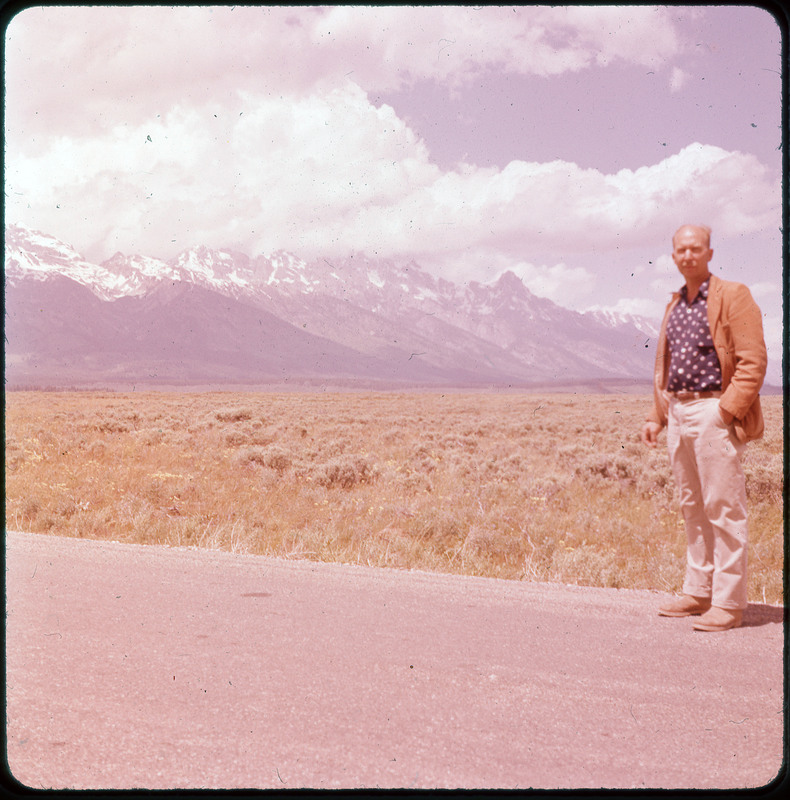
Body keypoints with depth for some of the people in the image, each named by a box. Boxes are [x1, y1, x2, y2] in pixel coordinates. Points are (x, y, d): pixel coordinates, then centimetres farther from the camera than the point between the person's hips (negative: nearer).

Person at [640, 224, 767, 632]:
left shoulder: (733, 296, -5)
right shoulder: (675, 304, 18)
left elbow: (753, 362, -12)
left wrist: (725, 412, -18)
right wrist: (656, 415, 15)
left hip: (713, 413, -7)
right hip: (678, 413, 8)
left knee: (724, 510, -5)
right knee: (693, 508, 13)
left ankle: (728, 603, -1)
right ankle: (698, 592, 22)